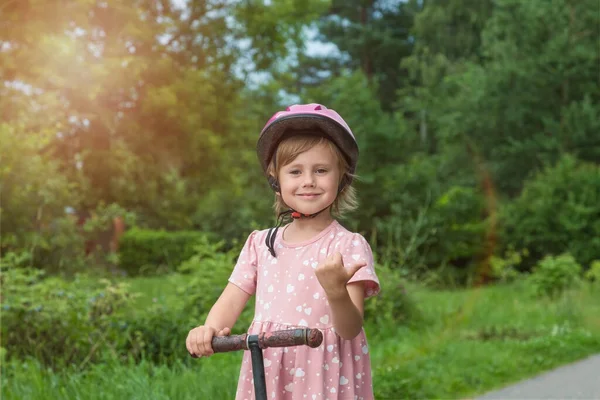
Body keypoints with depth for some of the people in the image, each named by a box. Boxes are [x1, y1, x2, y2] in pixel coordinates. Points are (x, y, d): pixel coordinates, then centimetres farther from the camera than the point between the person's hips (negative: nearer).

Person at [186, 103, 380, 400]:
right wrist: (209, 330, -19)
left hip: (325, 375, -3)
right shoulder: (260, 243, 7)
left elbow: (350, 329, -13)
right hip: (266, 374, 3)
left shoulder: (348, 246, -6)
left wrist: (337, 292, -32)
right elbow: (232, 300, 2)